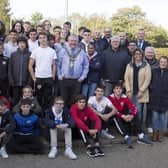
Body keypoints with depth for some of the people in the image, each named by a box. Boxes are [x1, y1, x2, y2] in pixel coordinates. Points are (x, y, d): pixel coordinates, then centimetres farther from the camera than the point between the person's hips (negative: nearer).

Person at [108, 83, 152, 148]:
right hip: (115, 116, -4)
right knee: (117, 118, -36)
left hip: (124, 116, 4)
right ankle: (127, 137, -43)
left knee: (135, 116, -19)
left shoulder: (124, 97, -6)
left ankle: (141, 136, -23)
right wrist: (122, 116, -33)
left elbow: (134, 108, -11)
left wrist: (132, 116, -30)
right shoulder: (111, 97, -16)